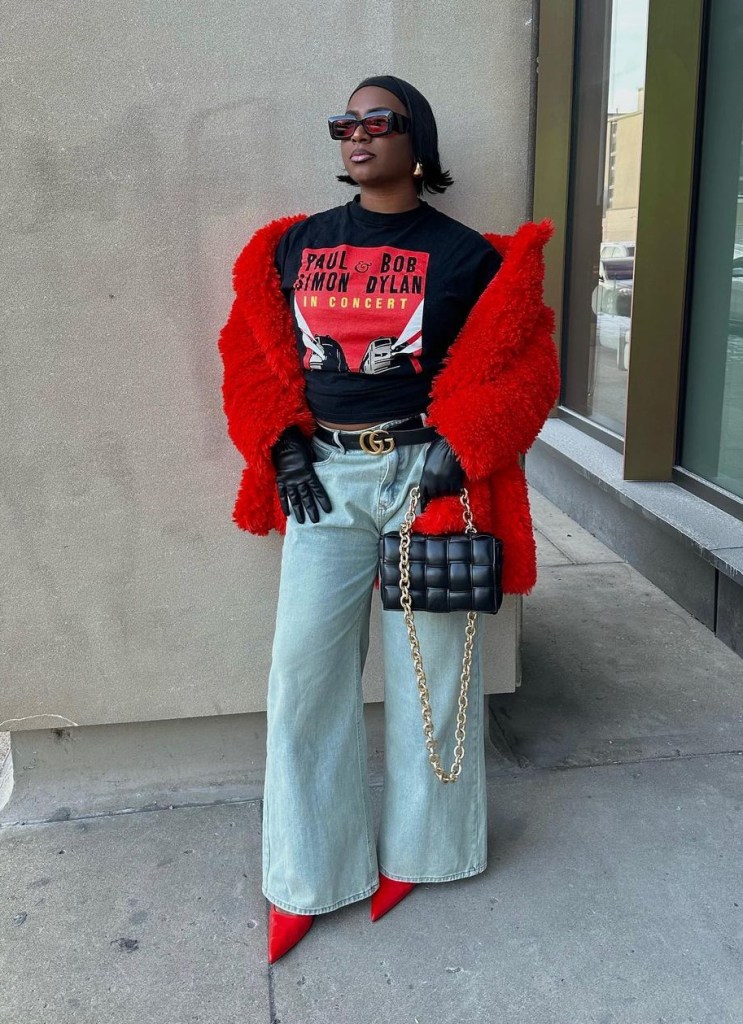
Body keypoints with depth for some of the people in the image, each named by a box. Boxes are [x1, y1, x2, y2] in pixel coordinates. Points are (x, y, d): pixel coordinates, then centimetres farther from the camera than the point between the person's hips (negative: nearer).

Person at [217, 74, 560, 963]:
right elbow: (253, 352, 12)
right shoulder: (293, 246, 10)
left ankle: (418, 846, 28)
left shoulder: (466, 254, 0)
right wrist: (283, 449, -1)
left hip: (425, 473, -2)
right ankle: (310, 873, 18)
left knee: (428, 667, 6)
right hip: (324, 475, 3)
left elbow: (517, 363, -1)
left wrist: (455, 450, -13)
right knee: (304, 668, 2)